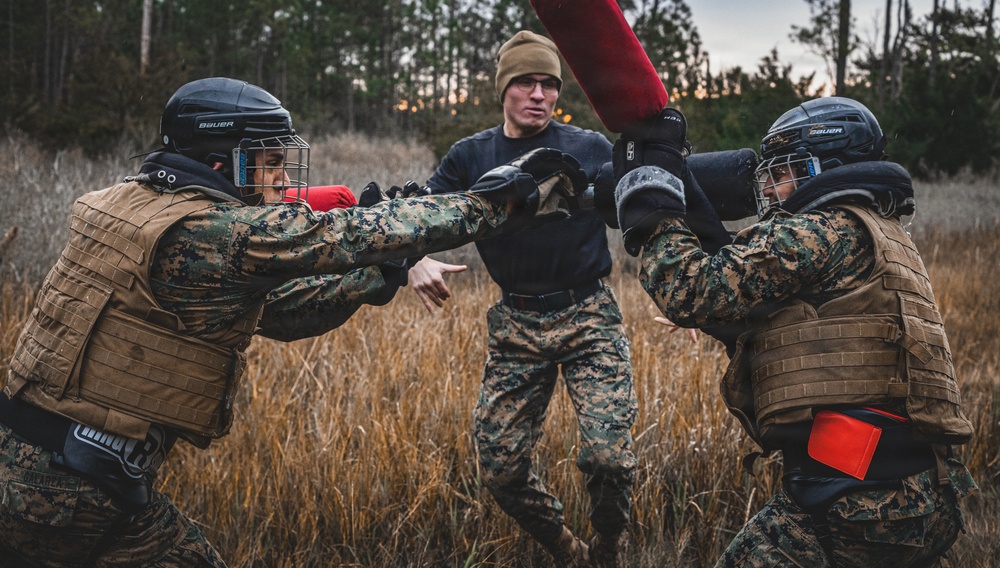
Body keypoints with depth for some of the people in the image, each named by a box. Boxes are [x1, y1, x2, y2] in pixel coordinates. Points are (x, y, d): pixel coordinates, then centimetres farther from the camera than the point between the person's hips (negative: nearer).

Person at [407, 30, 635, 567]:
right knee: (500, 468, 1)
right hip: (516, 323, 2)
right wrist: (416, 259, -18)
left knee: (608, 457, -16)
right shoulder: (472, 156, 6)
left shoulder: (591, 150, 2)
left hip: (589, 318, -2)